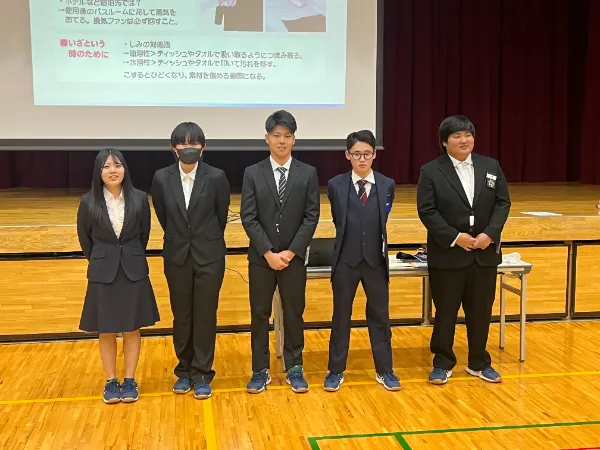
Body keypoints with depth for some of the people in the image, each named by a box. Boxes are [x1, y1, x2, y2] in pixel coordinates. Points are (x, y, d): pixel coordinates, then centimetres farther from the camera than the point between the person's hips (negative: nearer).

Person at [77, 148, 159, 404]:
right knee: (106, 331, 9)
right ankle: (111, 382, 23)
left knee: (132, 329, 9)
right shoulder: (88, 202, -7)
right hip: (103, 273, 0)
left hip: (134, 271, 1)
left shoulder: (139, 199, -6)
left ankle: (130, 381, 22)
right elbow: (85, 238, 7)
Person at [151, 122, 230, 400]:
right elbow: (163, 217, 9)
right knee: (181, 317, 12)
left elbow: (222, 216, 3)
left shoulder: (216, 177, -10)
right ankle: (184, 370, 27)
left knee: (205, 317, 5)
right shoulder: (162, 178, -5)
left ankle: (202, 374, 17)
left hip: (209, 256, -2)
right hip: (177, 257, 2)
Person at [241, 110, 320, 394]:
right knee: (259, 315, 7)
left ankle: (294, 369, 21)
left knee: (294, 314, 8)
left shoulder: (308, 174, 1)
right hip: (261, 257, 0)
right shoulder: (253, 173, -1)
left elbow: (311, 217, -3)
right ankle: (260, 371, 19)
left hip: (294, 257, 0)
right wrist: (268, 253, -13)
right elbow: (248, 218, -5)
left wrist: (291, 251, -12)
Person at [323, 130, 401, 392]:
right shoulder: (336, 185, -4)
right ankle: (336, 370, 22)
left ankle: (384, 370, 24)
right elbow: (338, 221, 8)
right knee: (341, 315, 9)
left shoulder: (387, 185, -1)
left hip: (376, 260, 1)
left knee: (379, 315, 10)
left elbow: (382, 221, 10)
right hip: (346, 260, -1)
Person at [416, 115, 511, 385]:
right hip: (447, 255, -3)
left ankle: (479, 363, 27)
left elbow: (503, 203, 4)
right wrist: (455, 237, -17)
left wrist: (490, 233, -12)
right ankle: (443, 364, 21)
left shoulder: (491, 166, 6)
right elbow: (426, 211, -10)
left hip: (485, 253, 3)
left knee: (481, 310, 11)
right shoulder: (431, 171, -5)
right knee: (445, 312, 6)